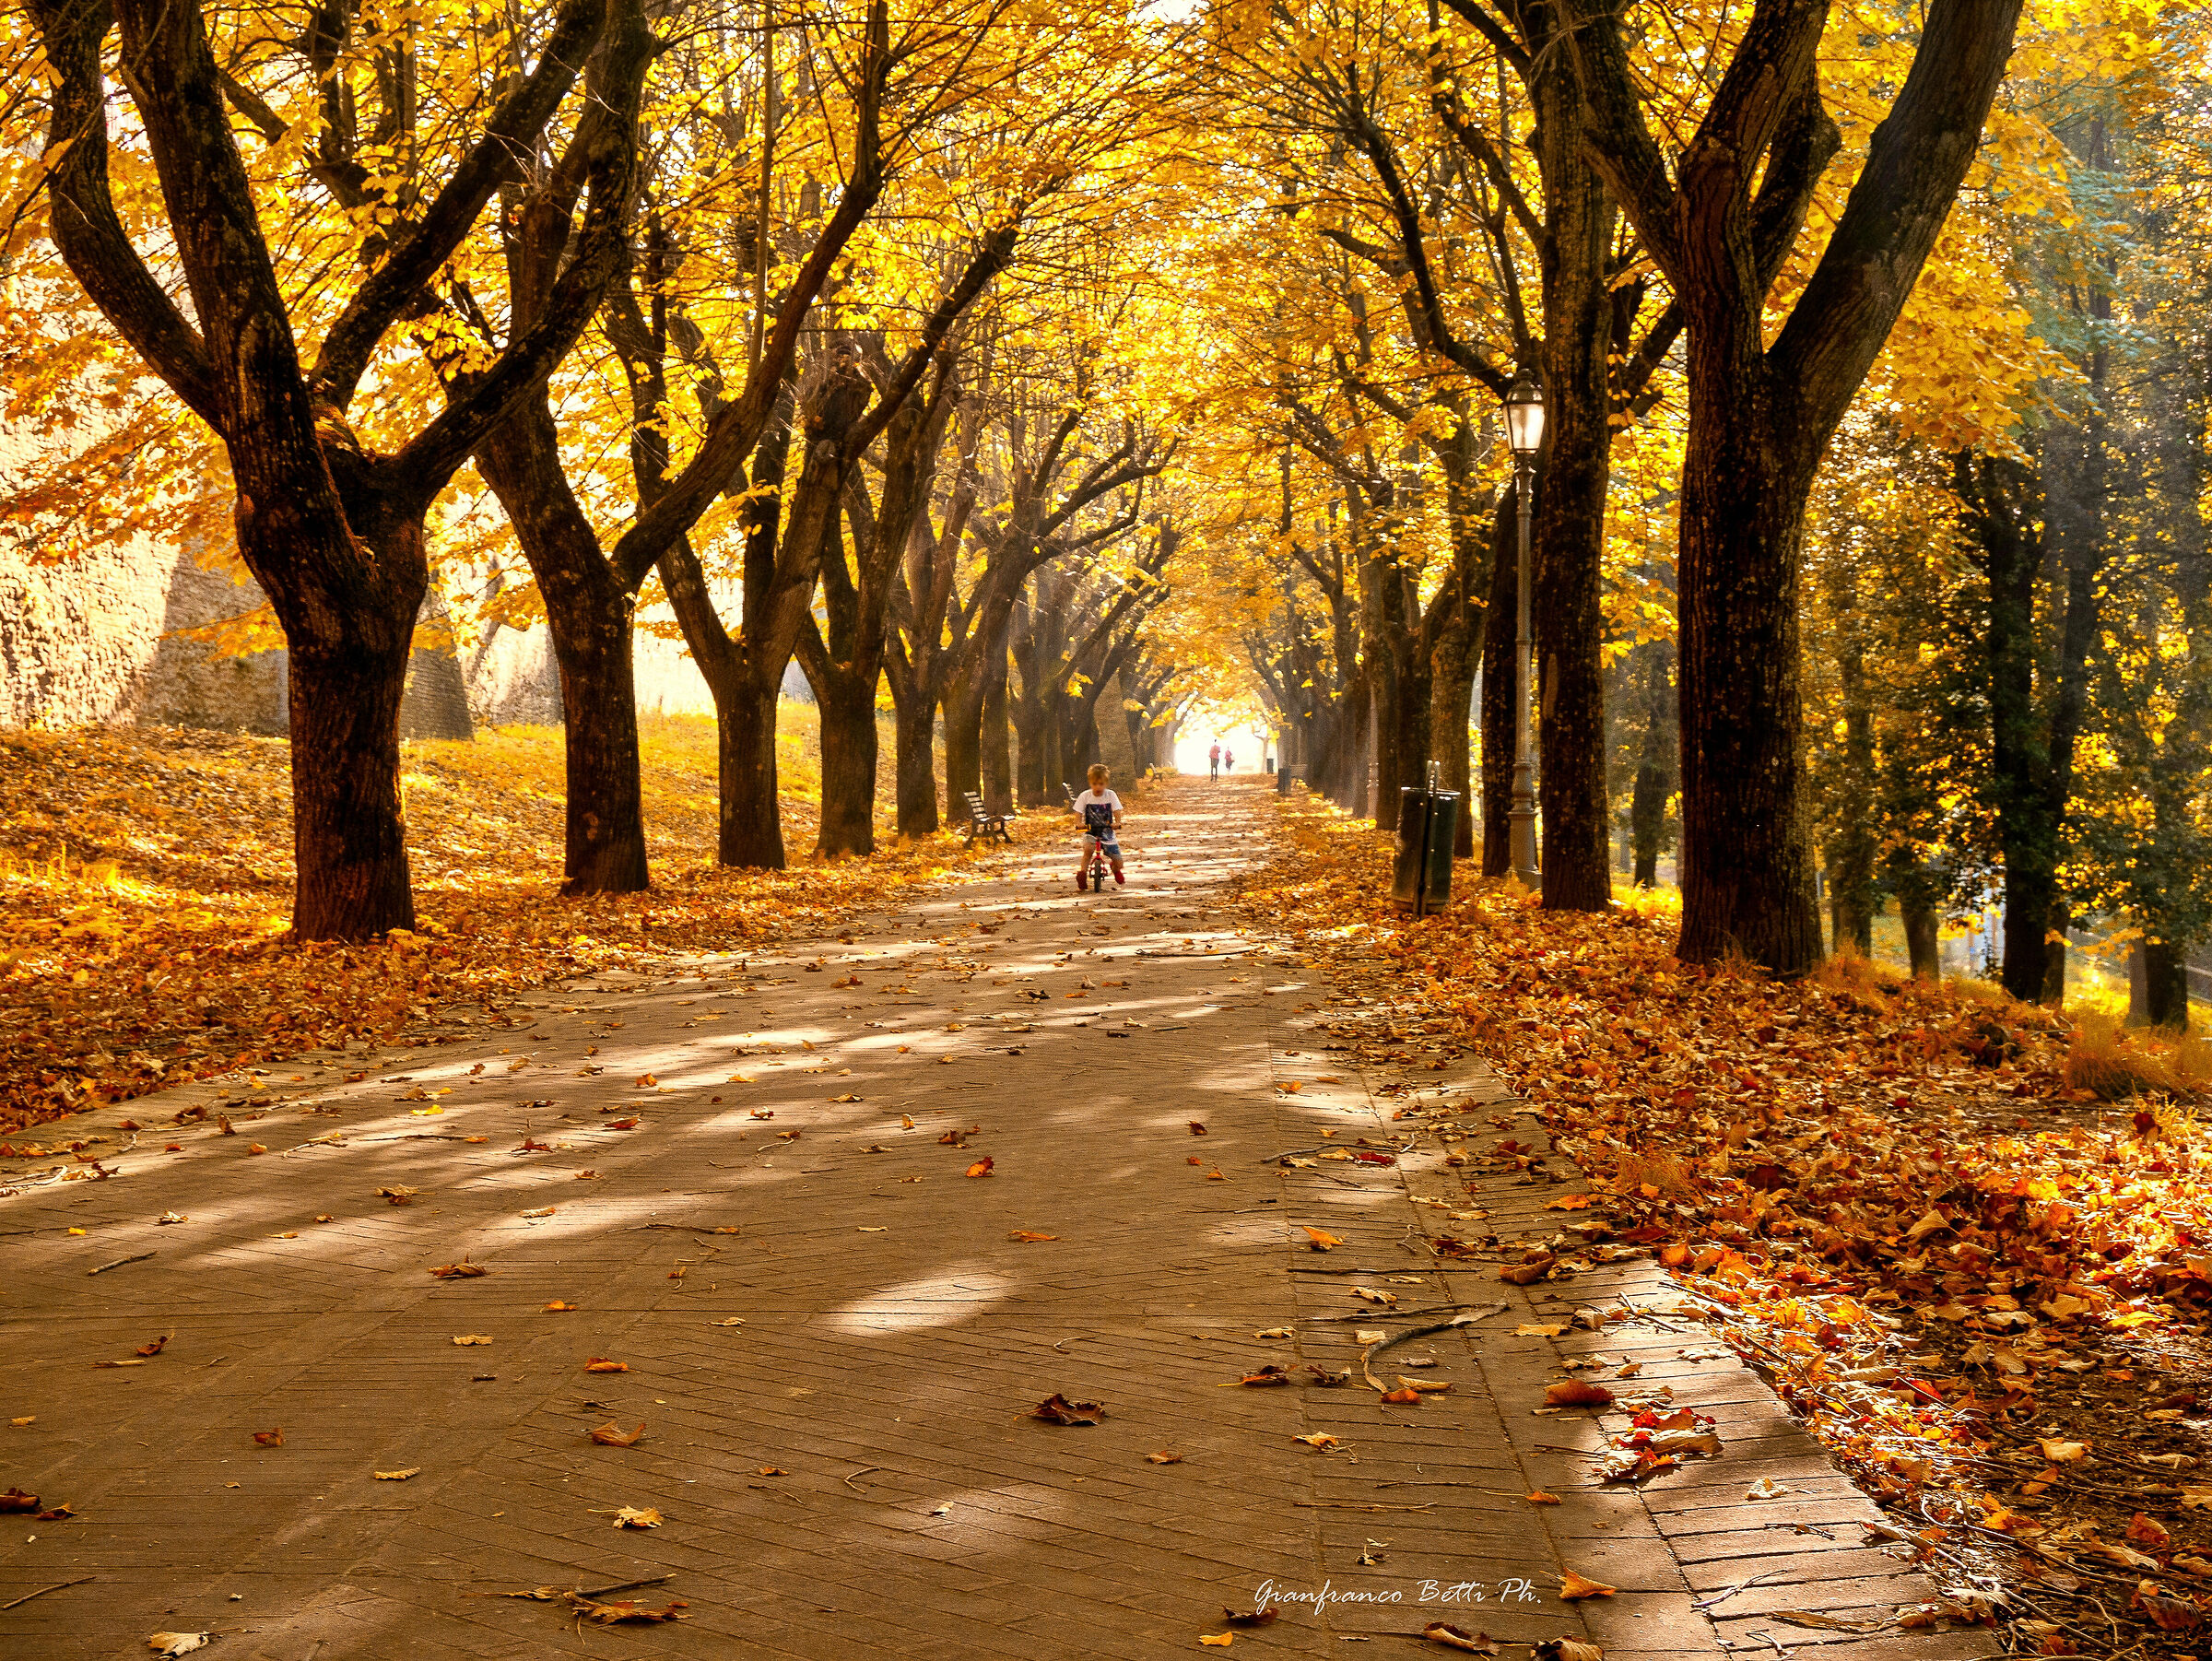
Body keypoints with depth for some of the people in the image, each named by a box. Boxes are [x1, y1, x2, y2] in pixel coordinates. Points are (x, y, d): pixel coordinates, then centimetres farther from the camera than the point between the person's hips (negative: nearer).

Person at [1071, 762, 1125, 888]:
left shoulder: (1110, 795, -1)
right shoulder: (1085, 796, -2)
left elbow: (1117, 812, -7)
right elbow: (1078, 814, -6)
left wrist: (1117, 823, -29)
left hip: (1107, 832, 1)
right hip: (1090, 831, -1)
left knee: (1118, 863, -1)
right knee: (1088, 849, -35)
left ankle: (1115, 869, 36)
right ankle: (1081, 873, -26)